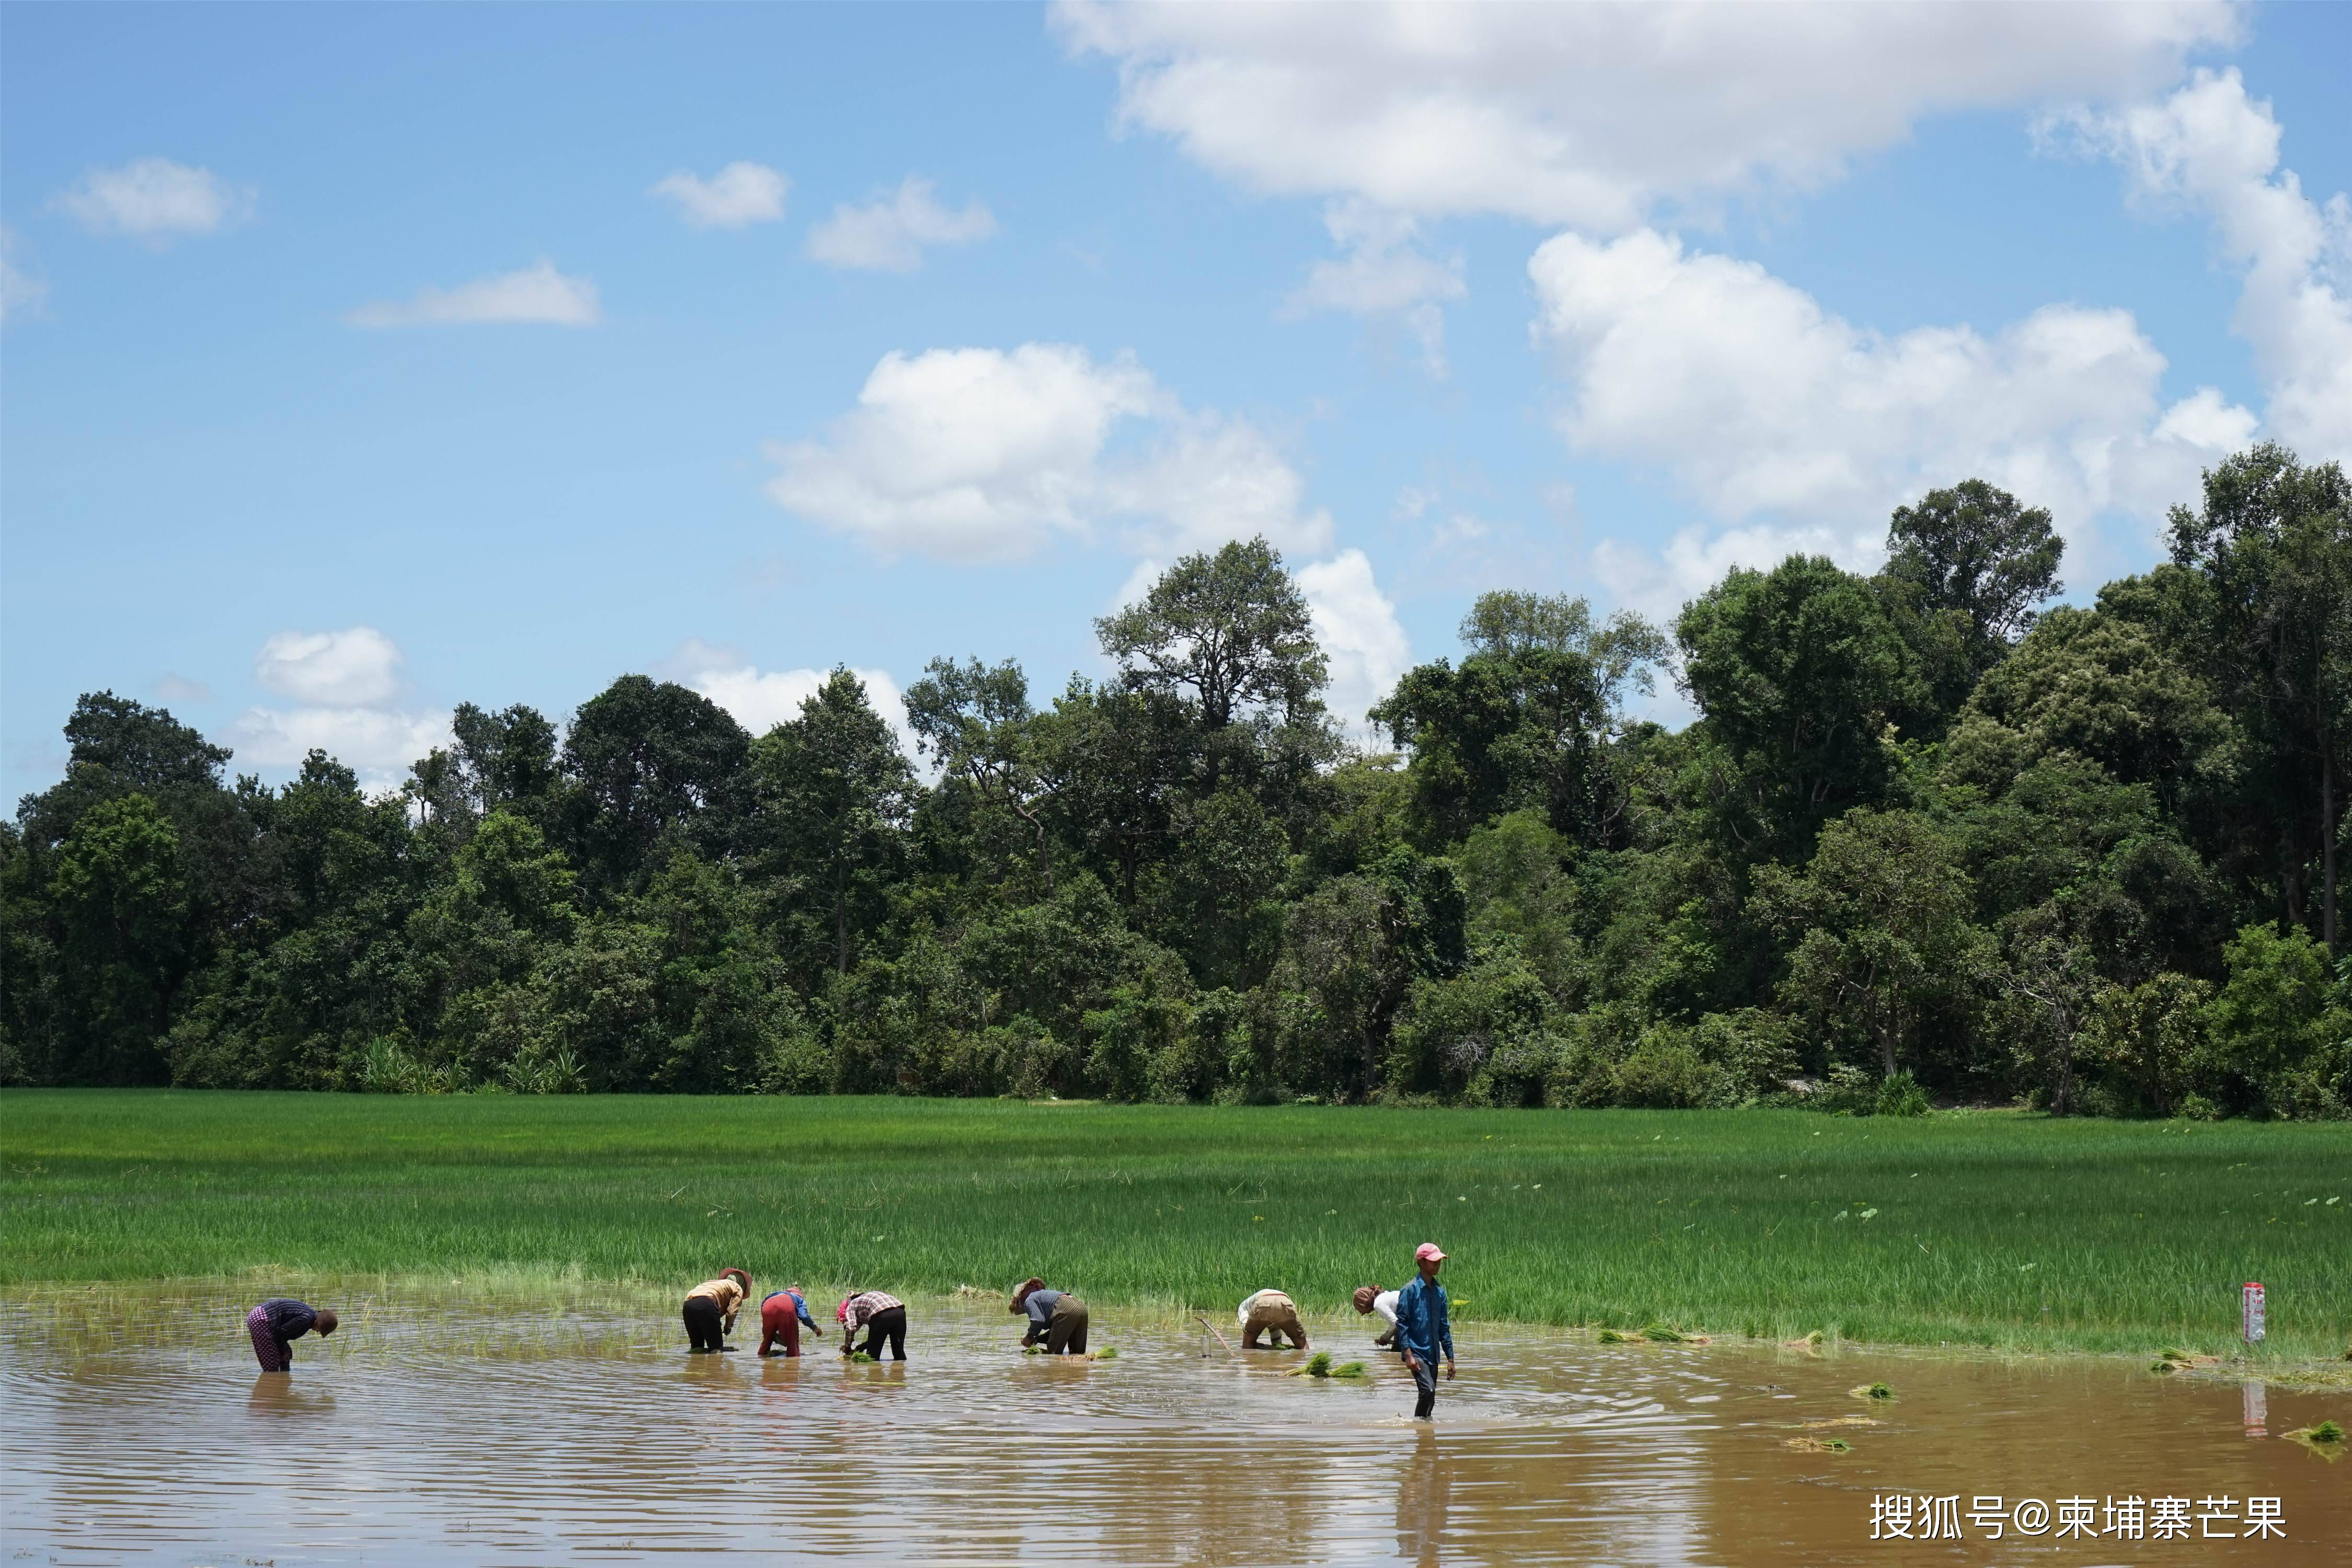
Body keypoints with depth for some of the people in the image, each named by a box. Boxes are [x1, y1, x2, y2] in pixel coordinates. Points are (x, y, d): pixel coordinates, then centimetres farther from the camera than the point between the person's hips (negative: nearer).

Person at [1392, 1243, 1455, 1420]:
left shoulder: (1439, 1291, 12)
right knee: (1428, 1390, -21)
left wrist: (1450, 1359, 14)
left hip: (1433, 1354, 7)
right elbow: (1401, 1322, -10)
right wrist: (1408, 1353, -18)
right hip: (1416, 1351, -7)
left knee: (1430, 1396, 7)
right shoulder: (1411, 1289, -8)